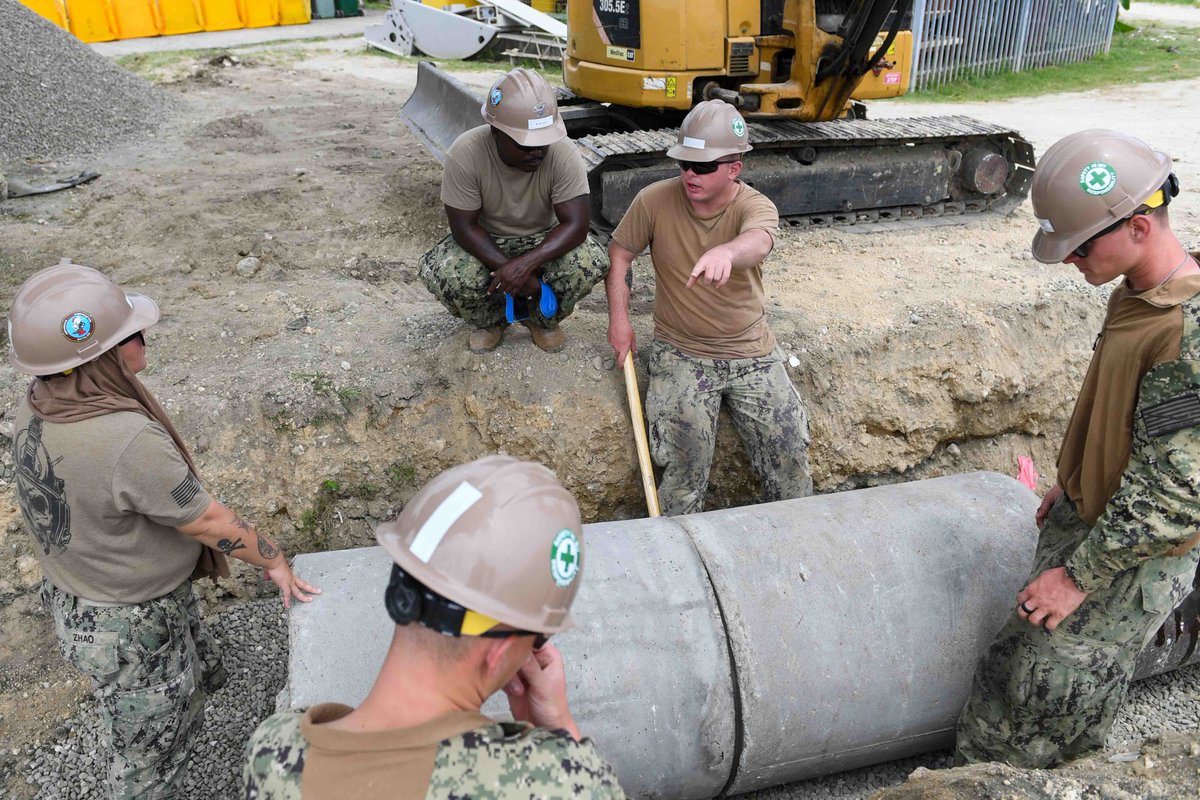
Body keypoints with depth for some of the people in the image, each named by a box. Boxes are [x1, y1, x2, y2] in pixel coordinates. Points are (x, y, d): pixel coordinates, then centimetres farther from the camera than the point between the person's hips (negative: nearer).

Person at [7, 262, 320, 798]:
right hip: (130, 629, -8)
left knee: (200, 678, 33)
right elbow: (211, 523, -26)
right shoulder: (129, 442, -38)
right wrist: (274, 562, -9)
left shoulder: (37, 406, -11)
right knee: (150, 757, 18)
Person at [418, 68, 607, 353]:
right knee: (440, 272, -31)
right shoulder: (465, 154, -27)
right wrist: (508, 270, -32)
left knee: (590, 263, -30)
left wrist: (525, 264, -42)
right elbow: (464, 227, -22)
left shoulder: (564, 154, -26)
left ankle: (542, 319, 3)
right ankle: (491, 320, 5)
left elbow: (576, 224, -29)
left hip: (544, 240, 0)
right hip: (485, 242, 0)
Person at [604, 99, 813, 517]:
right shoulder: (655, 200, -5)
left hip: (750, 350, 1)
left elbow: (757, 242, -36)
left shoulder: (756, 207, -12)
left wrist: (726, 252, -60)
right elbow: (619, 252, 8)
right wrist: (619, 319, 0)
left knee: (789, 446, -4)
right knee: (687, 453, -16)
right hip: (680, 352, 0)